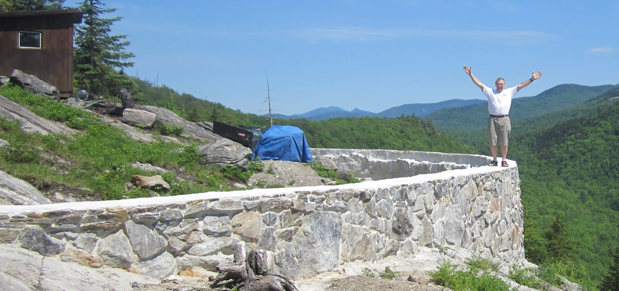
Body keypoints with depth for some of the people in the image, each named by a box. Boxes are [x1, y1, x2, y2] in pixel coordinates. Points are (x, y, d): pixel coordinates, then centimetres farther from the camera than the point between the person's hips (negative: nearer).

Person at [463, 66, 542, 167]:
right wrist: (470, 74, 8)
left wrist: (532, 79, 9)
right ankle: (494, 160, 11)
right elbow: (479, 84, 13)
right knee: (493, 142, 1)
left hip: (504, 120, 0)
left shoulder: (509, 92, 15)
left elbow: (521, 86, 14)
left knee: (504, 142, -1)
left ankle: (504, 160, 8)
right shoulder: (490, 92, 15)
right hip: (492, 120, 0)